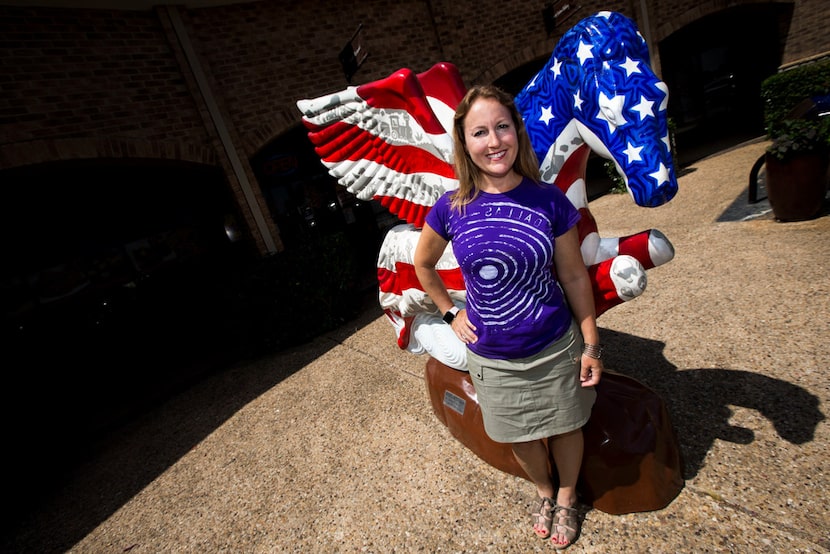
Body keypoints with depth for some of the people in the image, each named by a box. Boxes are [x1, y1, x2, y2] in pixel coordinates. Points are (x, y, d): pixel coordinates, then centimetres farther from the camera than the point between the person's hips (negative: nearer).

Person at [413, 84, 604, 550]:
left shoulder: (549, 200, -12)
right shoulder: (451, 208, -11)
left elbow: (574, 276, -4)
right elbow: (423, 265, 6)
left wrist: (591, 344, -1)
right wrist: (451, 312, 2)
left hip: (555, 349, 0)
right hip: (492, 358, 1)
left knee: (564, 427, 21)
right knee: (520, 436, 23)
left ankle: (568, 499, 54)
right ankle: (544, 493, 56)